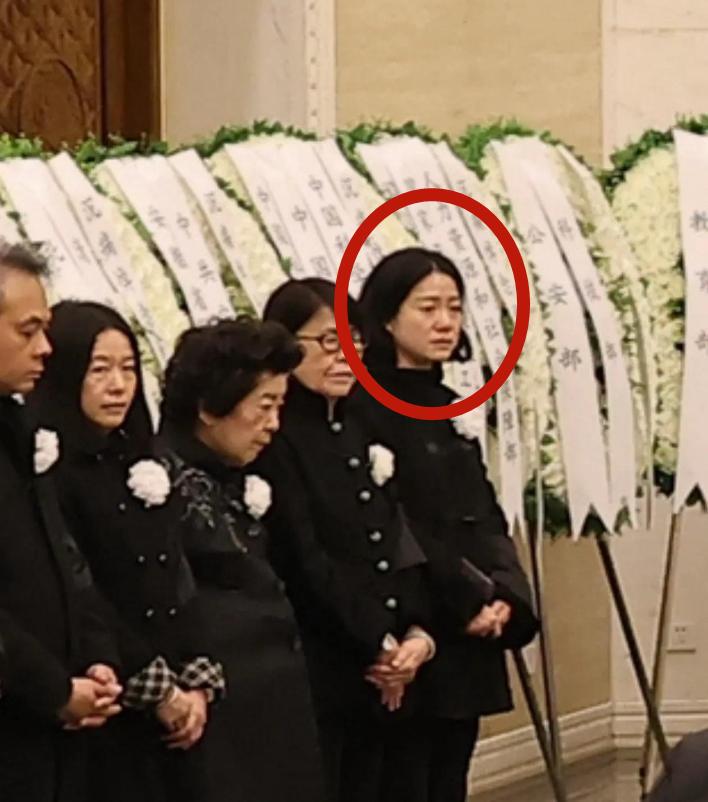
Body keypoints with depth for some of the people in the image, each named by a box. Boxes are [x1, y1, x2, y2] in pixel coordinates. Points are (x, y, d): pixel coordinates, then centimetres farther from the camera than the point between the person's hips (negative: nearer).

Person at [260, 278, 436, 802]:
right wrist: (377, 645, -11)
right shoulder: (275, 440, -7)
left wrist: (416, 632, -2)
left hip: (394, 676, 7)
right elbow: (306, 559, -13)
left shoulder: (365, 435, 16)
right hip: (322, 674, -7)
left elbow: (401, 543, 13)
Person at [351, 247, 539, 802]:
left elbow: (485, 519, 14)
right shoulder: (364, 409, -10)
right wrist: (471, 601, -13)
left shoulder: (451, 409, 16)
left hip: (467, 642, 8)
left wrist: (505, 598, -3)